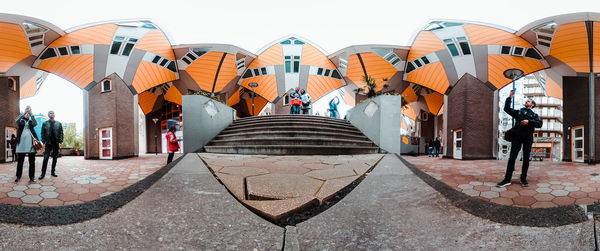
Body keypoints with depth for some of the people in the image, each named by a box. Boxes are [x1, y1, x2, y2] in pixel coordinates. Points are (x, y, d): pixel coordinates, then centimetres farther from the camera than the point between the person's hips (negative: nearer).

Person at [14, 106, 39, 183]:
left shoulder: (31, 121, 12)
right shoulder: (21, 120, 10)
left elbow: (35, 124, -10)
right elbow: (17, 121, -13)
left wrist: (31, 113, -9)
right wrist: (24, 112, -11)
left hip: (30, 143, 0)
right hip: (21, 142, 0)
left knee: (32, 161, 2)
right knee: (20, 161, 4)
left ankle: (32, 177, 7)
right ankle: (18, 177, 13)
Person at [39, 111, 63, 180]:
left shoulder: (59, 124, 9)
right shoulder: (45, 123, 7)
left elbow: (61, 133, 6)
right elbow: (43, 133, 4)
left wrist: (60, 142, -4)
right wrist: (43, 142, -5)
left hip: (56, 144, 2)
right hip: (48, 143, -2)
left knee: (55, 158, 7)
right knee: (45, 158, -8)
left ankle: (53, 172, 15)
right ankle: (43, 173, -3)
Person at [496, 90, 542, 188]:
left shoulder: (534, 115, 16)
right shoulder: (518, 112, 20)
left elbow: (539, 124, 0)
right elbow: (507, 109, 13)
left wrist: (529, 122, -14)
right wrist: (509, 97, 9)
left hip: (528, 138, 0)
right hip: (517, 136, 0)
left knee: (526, 159, 3)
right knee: (512, 157, -7)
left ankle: (523, 179, 12)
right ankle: (507, 179, -8)